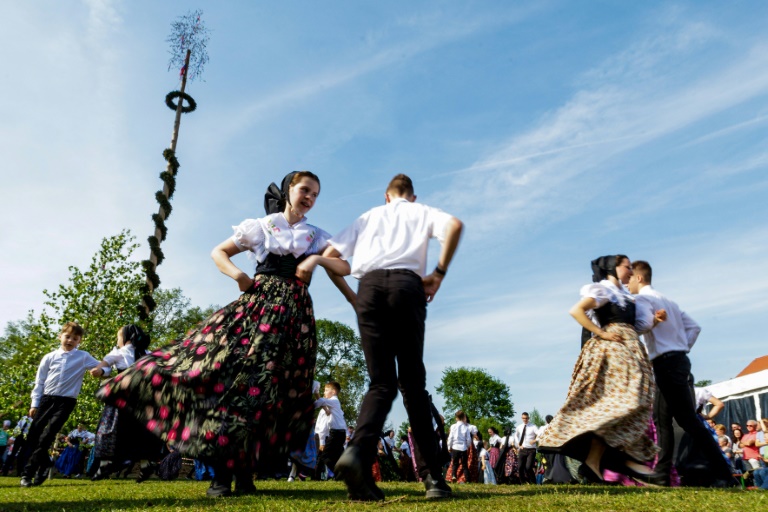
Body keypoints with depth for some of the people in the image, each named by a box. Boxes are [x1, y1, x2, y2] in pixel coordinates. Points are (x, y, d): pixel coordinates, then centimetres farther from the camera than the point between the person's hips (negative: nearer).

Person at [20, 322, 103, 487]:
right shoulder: (50, 357, 5)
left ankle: (28, 473, 0)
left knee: (47, 437, -10)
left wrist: (101, 370, -24)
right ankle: (44, 464, 20)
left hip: (66, 402, -3)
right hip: (46, 399, 3)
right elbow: (39, 382, 9)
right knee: (32, 436, 1)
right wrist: (35, 404, 5)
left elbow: (102, 367, 1)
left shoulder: (84, 357, 0)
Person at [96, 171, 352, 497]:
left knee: (270, 387, -4)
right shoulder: (260, 226, 11)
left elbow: (345, 268, 8)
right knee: (229, 370, -13)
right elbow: (218, 252, 14)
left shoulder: (317, 238, 16)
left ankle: (244, 470, 4)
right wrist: (237, 275, -5)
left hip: (295, 314, 1)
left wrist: (319, 259, -10)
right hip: (257, 304, -1)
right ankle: (222, 471, -6)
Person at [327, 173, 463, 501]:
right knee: (413, 383, 4)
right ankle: (432, 476, 1)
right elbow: (455, 225, -1)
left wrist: (351, 295, 28)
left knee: (382, 382, 2)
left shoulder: (368, 216, 29)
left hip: (369, 286, 2)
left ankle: (358, 452, -24)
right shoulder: (422, 212, 24)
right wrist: (439, 273, 3)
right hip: (406, 285, -1)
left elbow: (329, 255, 21)